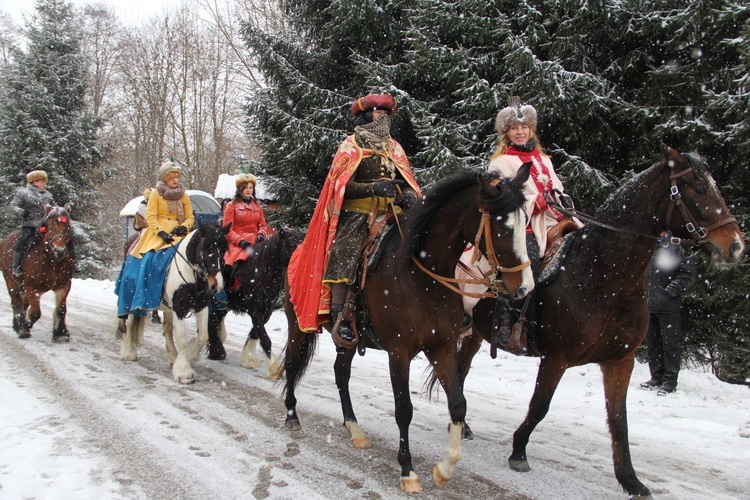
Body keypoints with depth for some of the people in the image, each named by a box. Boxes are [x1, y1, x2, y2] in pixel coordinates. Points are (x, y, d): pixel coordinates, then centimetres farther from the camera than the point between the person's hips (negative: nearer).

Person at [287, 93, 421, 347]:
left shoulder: (394, 147, 21)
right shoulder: (352, 146, 7)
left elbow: (409, 183, 14)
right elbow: (342, 187, -5)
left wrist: (409, 196, -11)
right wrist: (373, 188, -22)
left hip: (390, 215, 5)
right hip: (356, 214, -5)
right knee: (345, 253, -27)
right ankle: (339, 318, -29)